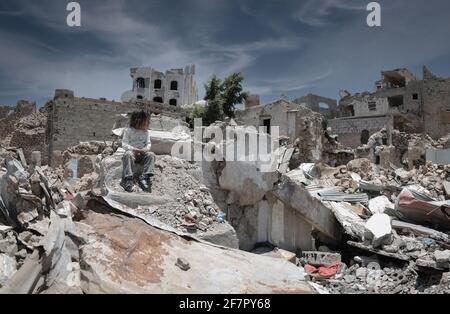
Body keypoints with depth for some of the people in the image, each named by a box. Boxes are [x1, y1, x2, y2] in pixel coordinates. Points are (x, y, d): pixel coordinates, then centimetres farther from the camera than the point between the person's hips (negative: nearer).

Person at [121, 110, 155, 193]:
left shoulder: (146, 132, 12)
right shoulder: (128, 131, 0)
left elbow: (148, 143, 8)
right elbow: (124, 144, -5)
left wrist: (145, 149, -16)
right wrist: (134, 149, -20)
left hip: (142, 153, 3)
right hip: (132, 152, -3)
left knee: (151, 155, -26)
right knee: (128, 154, -37)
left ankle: (144, 177, -35)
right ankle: (128, 179, -40)